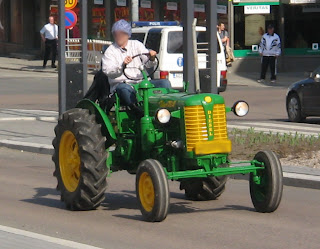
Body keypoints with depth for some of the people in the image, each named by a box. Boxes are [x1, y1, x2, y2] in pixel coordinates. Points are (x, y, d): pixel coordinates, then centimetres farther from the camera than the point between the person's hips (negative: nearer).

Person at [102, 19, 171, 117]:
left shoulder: (136, 45, 17)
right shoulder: (110, 51, 9)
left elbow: (148, 64, 3)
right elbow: (107, 71, -10)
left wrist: (151, 58, -22)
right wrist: (122, 66, -29)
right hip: (122, 84, -4)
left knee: (165, 83, -17)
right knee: (124, 89, -39)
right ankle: (141, 115, -51)